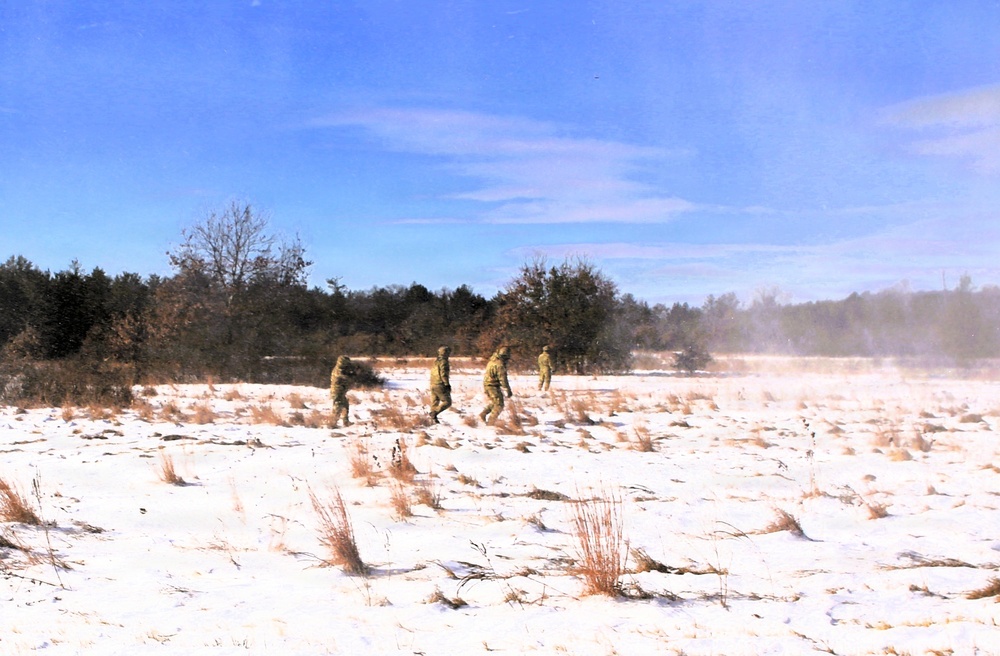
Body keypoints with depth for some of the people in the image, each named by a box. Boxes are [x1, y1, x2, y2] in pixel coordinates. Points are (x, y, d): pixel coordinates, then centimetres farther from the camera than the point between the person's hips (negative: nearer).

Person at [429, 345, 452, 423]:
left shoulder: (435, 362, 17)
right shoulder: (443, 361, -10)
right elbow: (443, 374, -19)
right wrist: (447, 384, -18)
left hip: (433, 385, 9)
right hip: (440, 385, -9)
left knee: (434, 402, 12)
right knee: (447, 402, -6)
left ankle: (433, 418, 10)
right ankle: (434, 413, -19)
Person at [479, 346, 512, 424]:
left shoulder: (492, 361, 10)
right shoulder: (500, 364, -20)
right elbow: (503, 379, -21)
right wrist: (508, 391, -16)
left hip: (486, 385, 9)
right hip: (493, 386, -9)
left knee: (494, 403, 23)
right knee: (499, 405, -1)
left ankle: (483, 414, 18)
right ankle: (491, 422, -3)